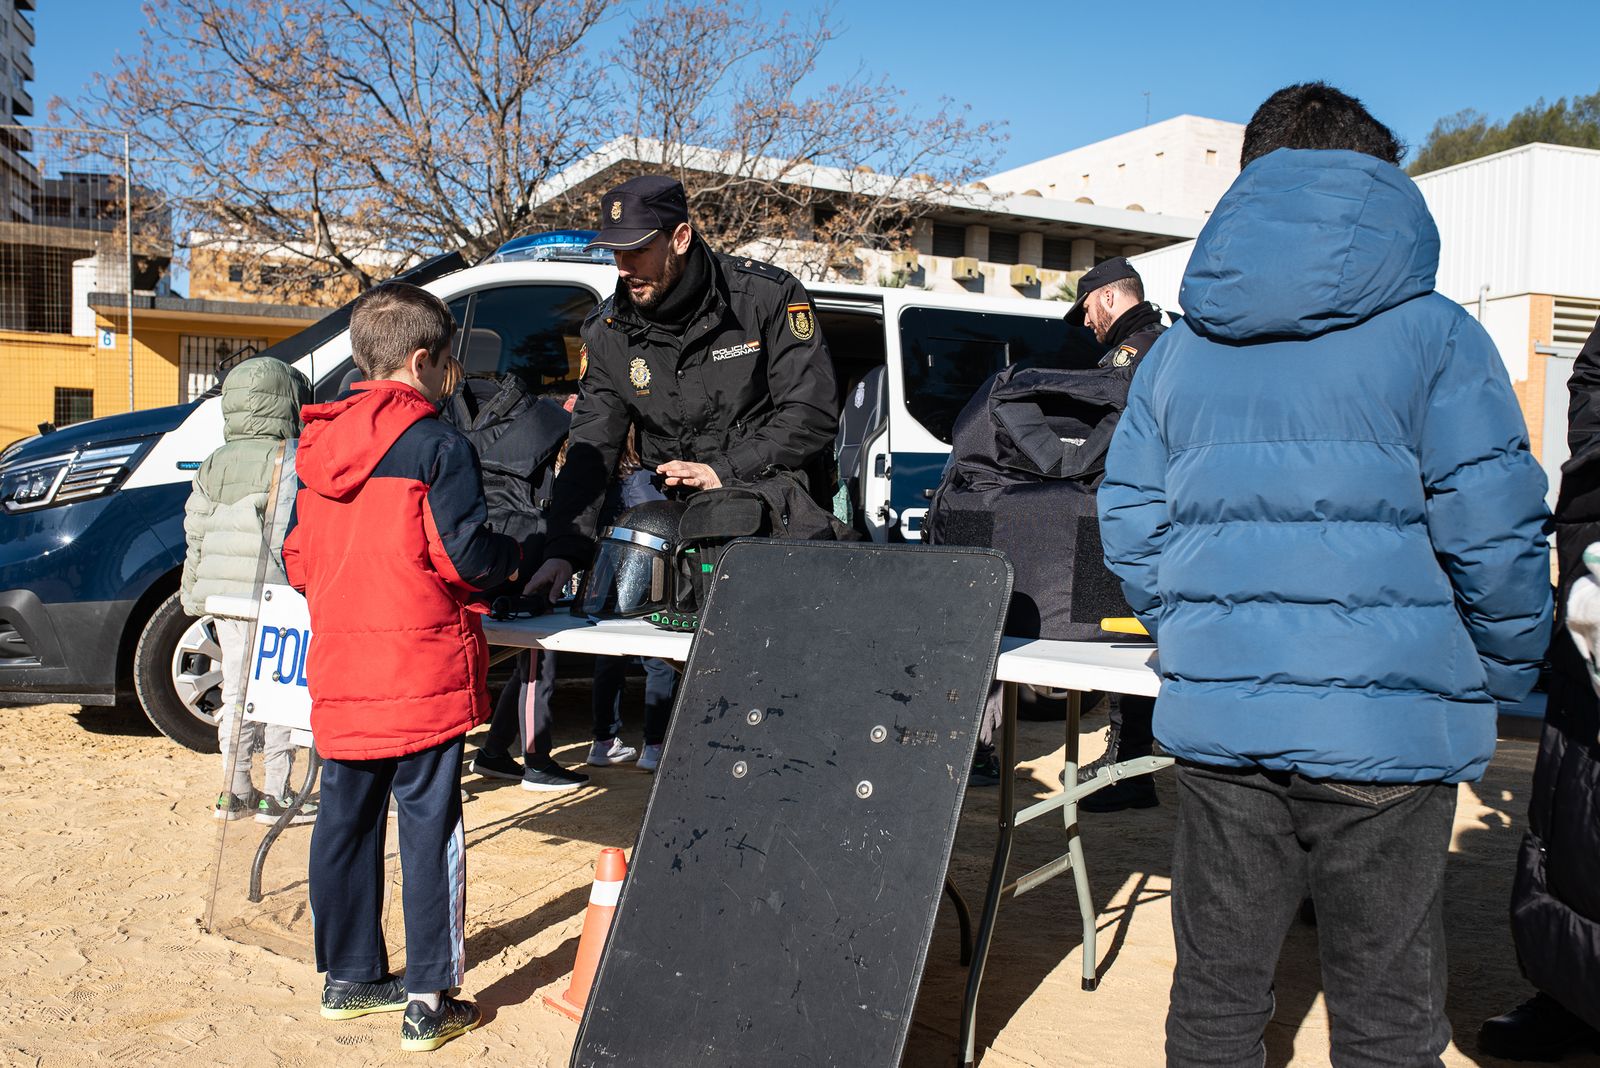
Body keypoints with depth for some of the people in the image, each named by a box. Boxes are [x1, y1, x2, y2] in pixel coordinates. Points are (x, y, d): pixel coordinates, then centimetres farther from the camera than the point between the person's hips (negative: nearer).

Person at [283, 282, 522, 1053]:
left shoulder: (315, 447, 9)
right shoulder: (437, 445, -11)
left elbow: (297, 559, 12)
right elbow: (466, 555, -15)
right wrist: (514, 558, 4)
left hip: (340, 672, 7)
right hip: (422, 676, -6)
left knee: (346, 823, 15)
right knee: (429, 830, 1)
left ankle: (348, 977, 28)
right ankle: (429, 1002, 7)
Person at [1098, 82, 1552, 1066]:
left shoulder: (1180, 350, 8)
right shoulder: (1431, 335, -4)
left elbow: (1130, 528, 7)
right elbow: (1494, 533, -8)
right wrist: (1503, 674, 8)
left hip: (1217, 720, 4)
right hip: (1385, 728, -3)